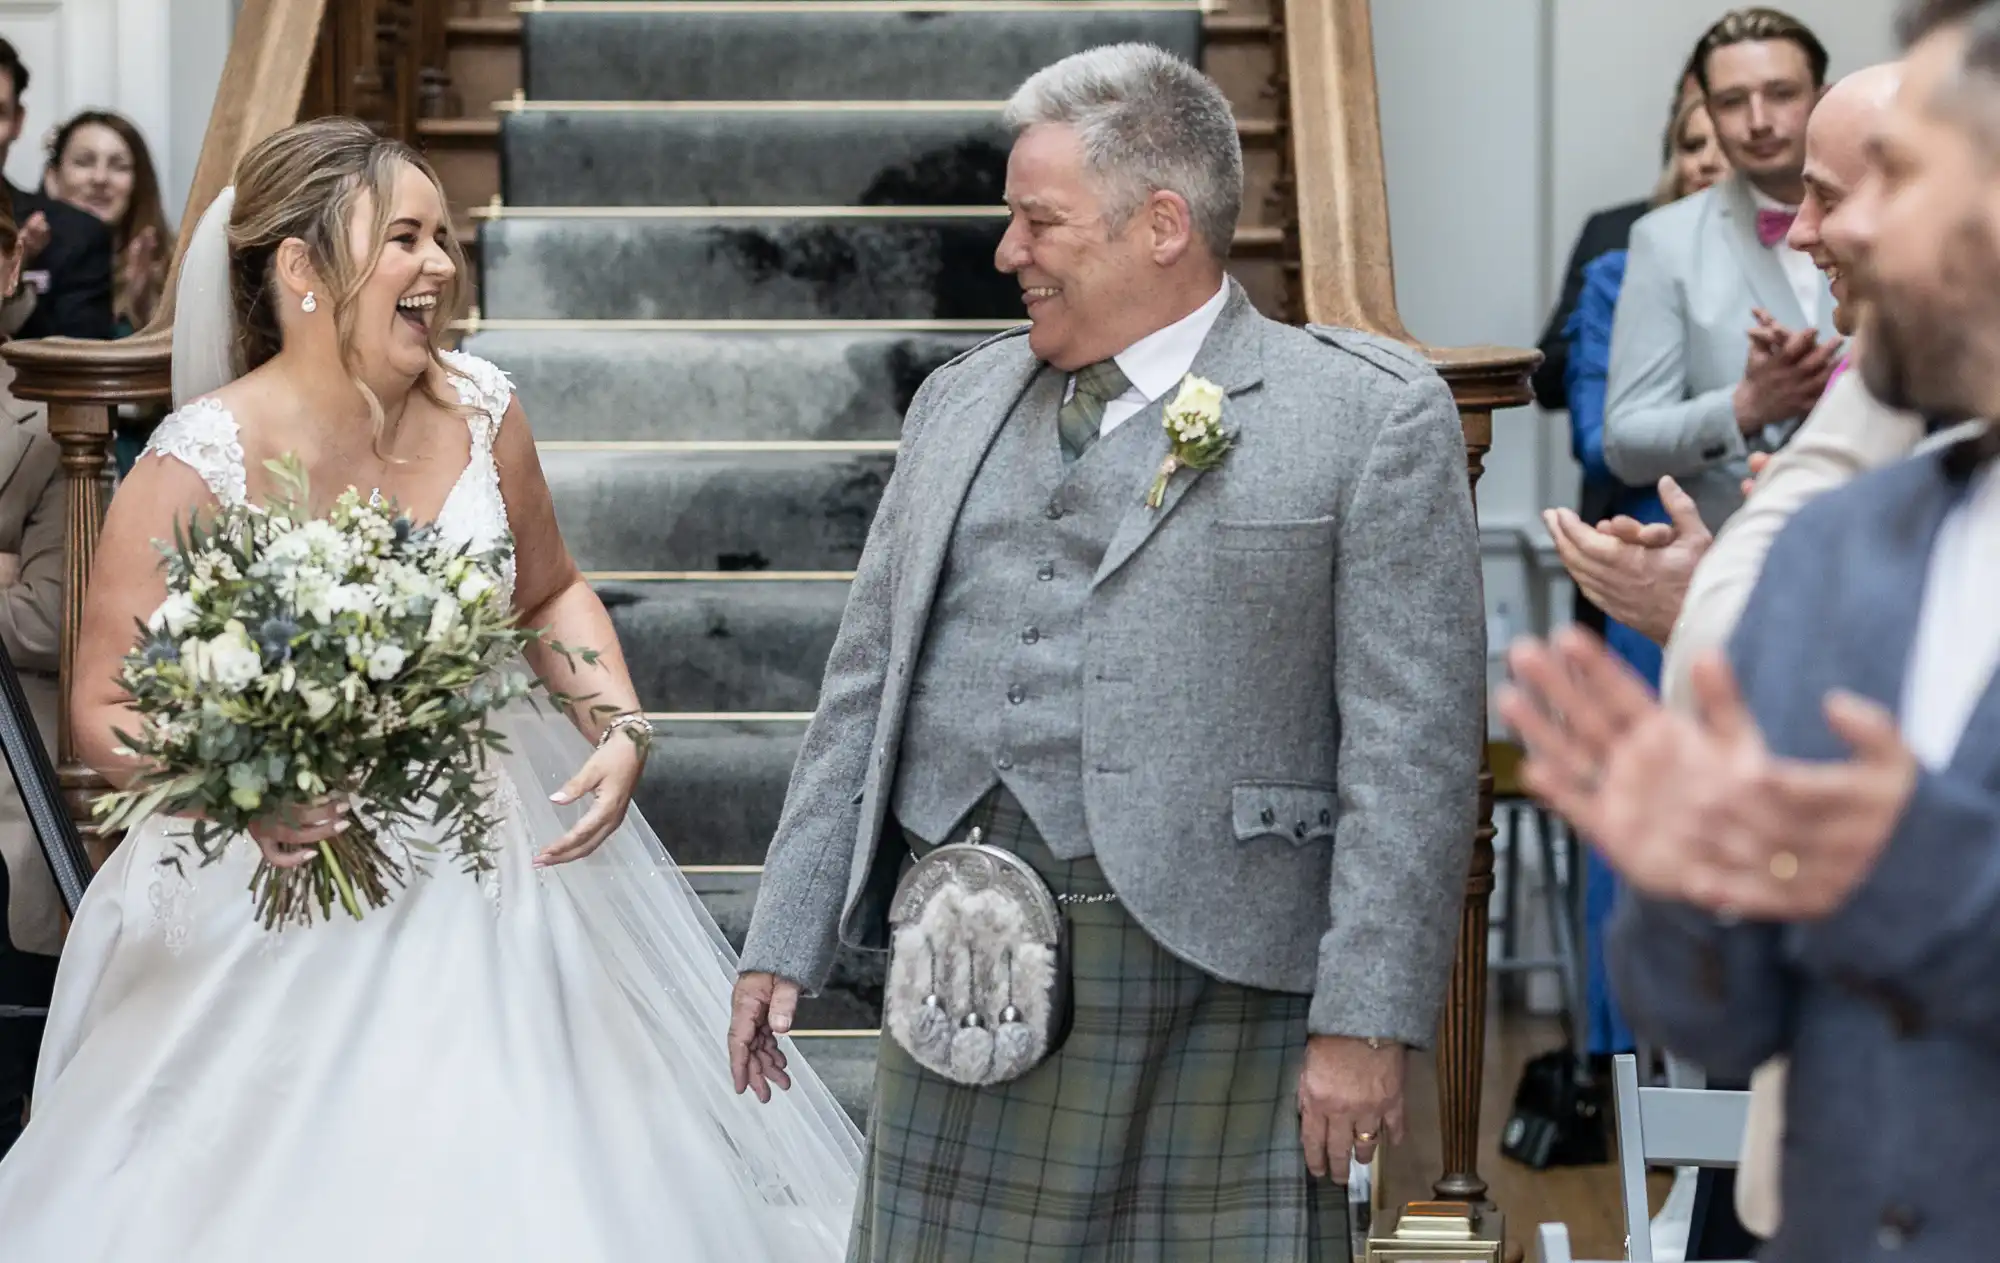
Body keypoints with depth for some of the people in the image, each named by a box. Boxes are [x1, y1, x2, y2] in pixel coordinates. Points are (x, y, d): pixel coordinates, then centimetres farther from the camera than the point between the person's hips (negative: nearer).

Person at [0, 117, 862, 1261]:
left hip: (491, 866, 4)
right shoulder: (199, 468, -16)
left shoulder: (479, 412, -4)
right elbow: (110, 711, -11)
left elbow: (551, 593, 12)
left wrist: (619, 725, -5)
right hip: (287, 886, -4)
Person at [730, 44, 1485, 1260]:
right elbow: (868, 688, 16)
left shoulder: (1373, 413, -3)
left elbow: (1411, 747, -8)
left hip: (1216, 983, -5)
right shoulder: (961, 401, 15)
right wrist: (787, 941, 11)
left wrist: (1366, 1020, -13)